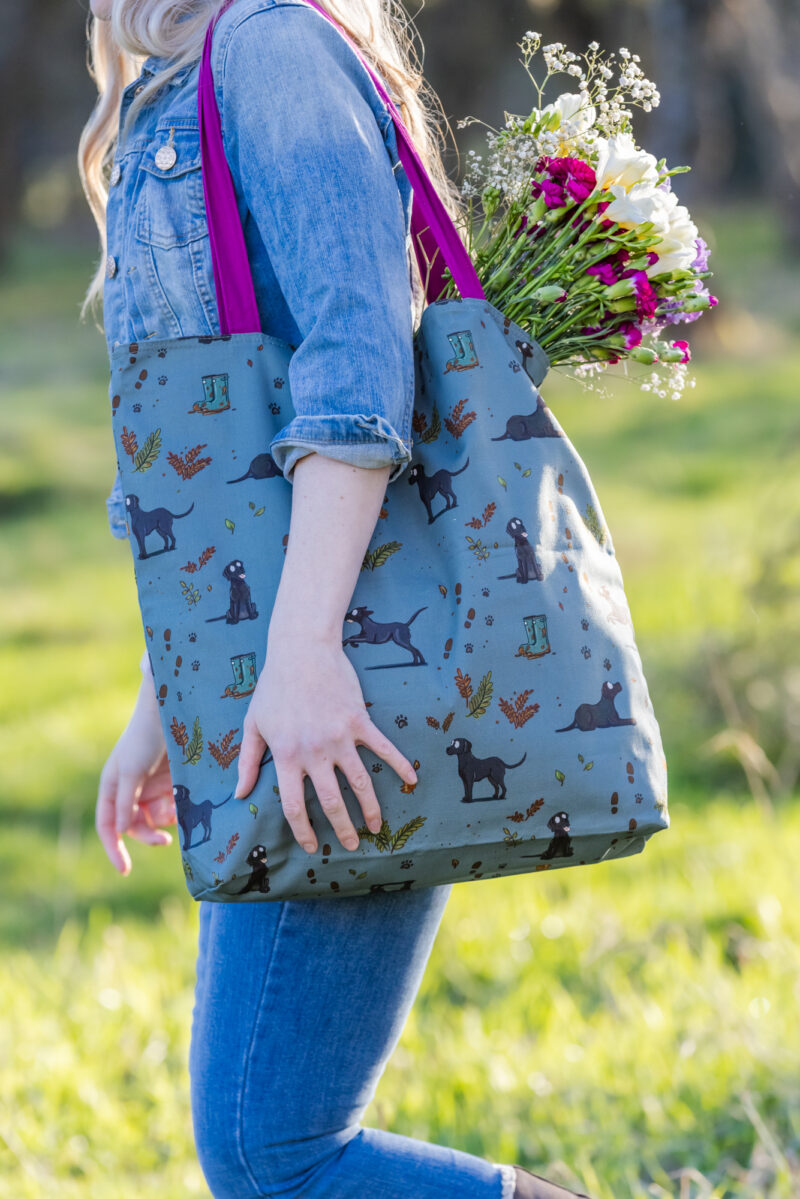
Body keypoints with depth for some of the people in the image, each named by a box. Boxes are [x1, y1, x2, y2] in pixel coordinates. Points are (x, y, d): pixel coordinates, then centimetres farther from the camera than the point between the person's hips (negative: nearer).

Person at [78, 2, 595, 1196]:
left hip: (346, 677, -10)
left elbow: (360, 350, -20)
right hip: (268, 699, 10)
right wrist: (156, 712, 26)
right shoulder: (175, 116, 23)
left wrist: (303, 646, -28)